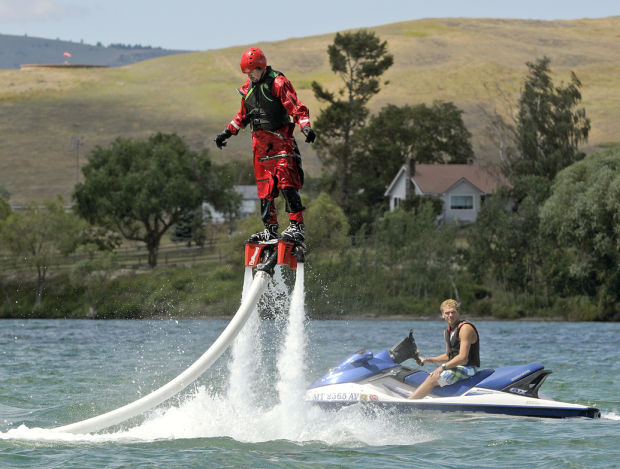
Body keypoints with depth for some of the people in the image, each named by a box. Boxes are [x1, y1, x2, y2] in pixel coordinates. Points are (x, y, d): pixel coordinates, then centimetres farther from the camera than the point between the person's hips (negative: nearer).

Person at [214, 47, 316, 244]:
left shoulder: (278, 83, -9)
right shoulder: (248, 87, 14)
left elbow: (297, 107, -17)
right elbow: (243, 114, 28)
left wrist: (305, 126, -32)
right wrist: (227, 132, 27)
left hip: (280, 139, -8)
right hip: (260, 142, 8)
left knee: (286, 182, -18)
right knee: (264, 187, 7)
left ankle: (297, 226, -21)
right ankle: (271, 229, 14)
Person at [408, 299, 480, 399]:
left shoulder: (465, 328, -14)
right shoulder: (447, 331, 15)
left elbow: (463, 358, -22)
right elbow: (448, 356, 24)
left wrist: (443, 367, -23)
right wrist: (428, 360, 12)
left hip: (468, 369, -10)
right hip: (457, 367, 10)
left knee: (433, 378, -22)